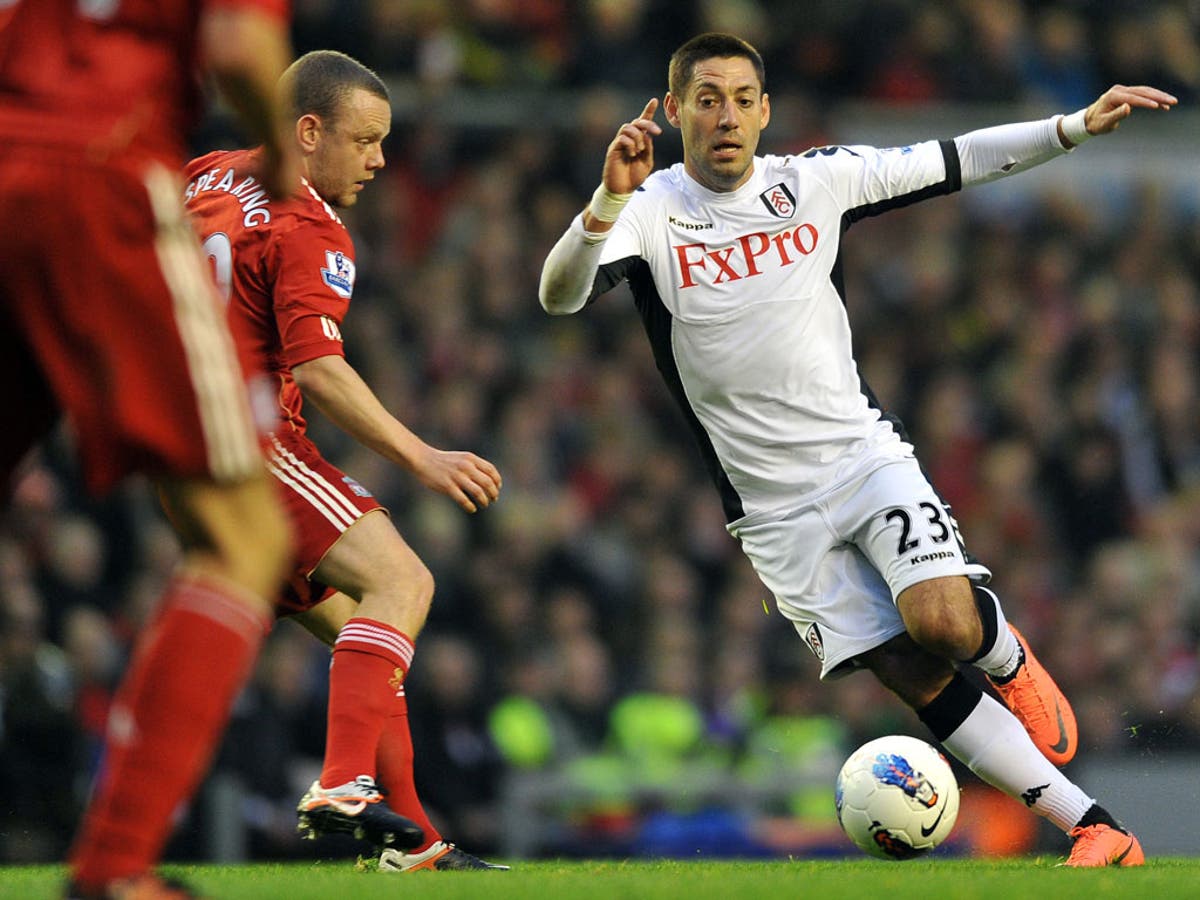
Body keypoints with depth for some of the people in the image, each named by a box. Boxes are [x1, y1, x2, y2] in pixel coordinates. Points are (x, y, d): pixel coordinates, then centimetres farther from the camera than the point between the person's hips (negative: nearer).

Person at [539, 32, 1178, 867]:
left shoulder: (817, 180, 0)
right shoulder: (651, 211, -9)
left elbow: (957, 161, 8)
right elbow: (561, 297, -26)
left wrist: (1079, 125, 2)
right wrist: (609, 202, -43)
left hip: (864, 450, 1)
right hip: (774, 507, -1)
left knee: (945, 623, -25)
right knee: (914, 676, -7)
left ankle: (1009, 657, 13)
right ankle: (1096, 829, -2)